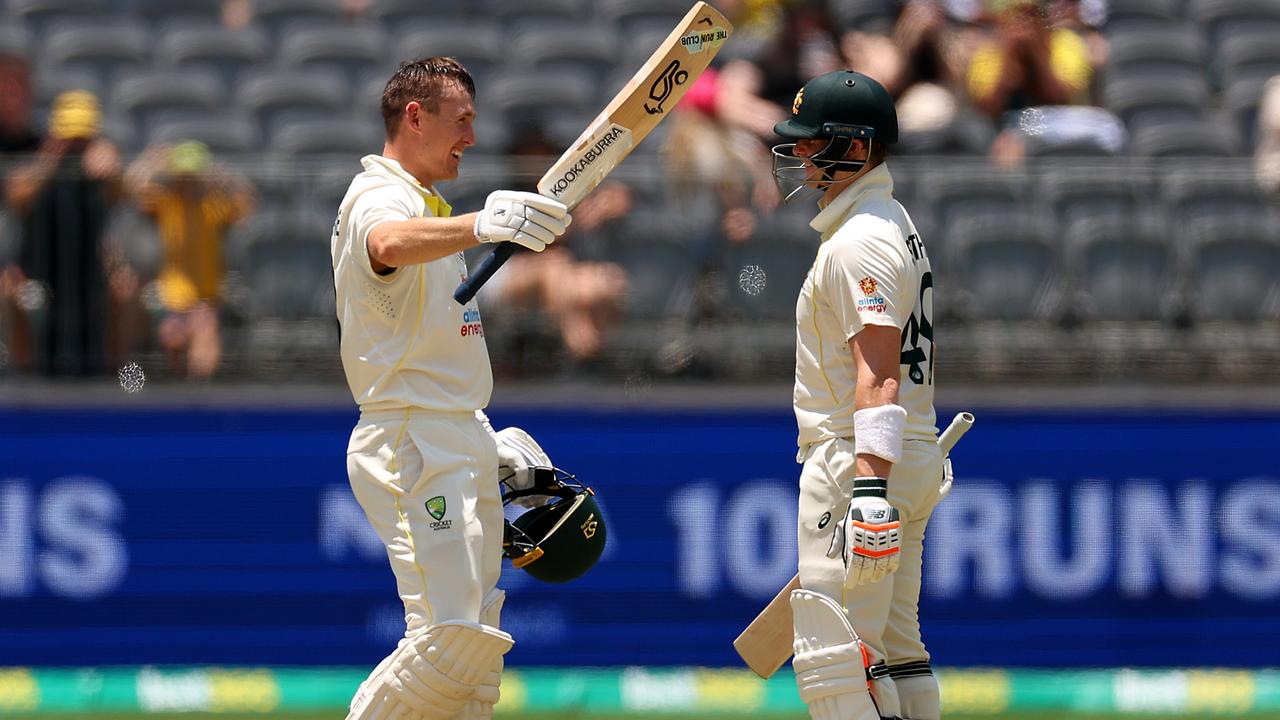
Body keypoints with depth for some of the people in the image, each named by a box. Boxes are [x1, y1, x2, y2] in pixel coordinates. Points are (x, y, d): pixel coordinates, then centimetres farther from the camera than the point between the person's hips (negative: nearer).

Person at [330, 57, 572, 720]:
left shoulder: (430, 209, 22)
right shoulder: (380, 198, -11)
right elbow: (390, 245, -38)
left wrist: (486, 441, 23)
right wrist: (478, 225, -56)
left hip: (460, 446, 11)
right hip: (411, 443, -11)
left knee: (477, 638, 9)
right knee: (450, 636, -20)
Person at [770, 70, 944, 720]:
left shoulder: (860, 241, -15)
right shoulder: (896, 226, 18)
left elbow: (879, 374, -25)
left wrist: (870, 491, -33)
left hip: (856, 461, -11)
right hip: (914, 462, 11)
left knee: (835, 662, -13)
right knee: (895, 653, 13)